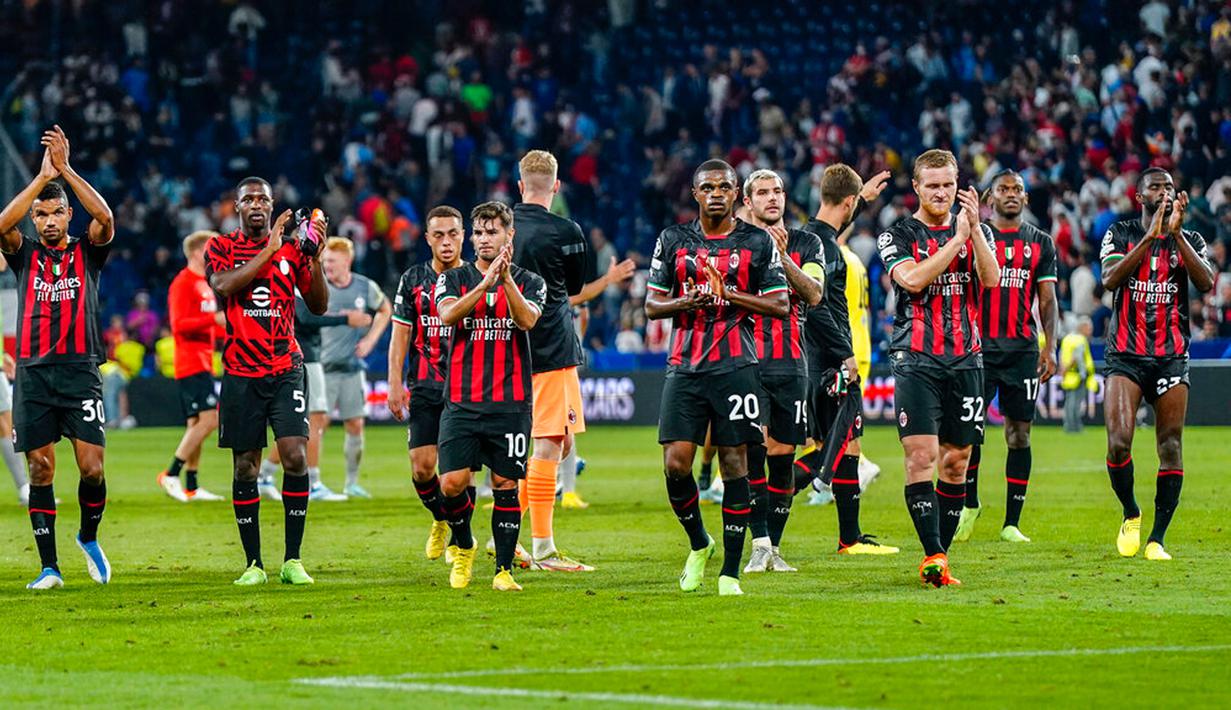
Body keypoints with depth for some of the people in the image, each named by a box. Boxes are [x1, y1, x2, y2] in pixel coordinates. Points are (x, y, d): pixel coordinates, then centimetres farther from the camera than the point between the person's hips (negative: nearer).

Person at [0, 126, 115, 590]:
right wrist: (42, 177, -15)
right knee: (40, 471, 0)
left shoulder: (87, 252, 8)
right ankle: (49, 567, 5)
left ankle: (89, 537, 19)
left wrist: (65, 169, -15)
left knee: (92, 468, -9)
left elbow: (105, 218, -12)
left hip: (80, 372, -1)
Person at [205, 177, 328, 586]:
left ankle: (292, 561, -7)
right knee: (245, 467, 2)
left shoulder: (292, 249, 8)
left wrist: (315, 257, -9)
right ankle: (254, 564, 10)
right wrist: (269, 250, -18)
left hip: (286, 371, 0)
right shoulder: (220, 248, 4)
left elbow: (318, 306, 5)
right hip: (241, 373, 0)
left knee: (295, 457, -13)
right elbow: (224, 286, -16)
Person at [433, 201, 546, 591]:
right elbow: (448, 314, -12)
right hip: (462, 402, 0)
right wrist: (485, 283, -23)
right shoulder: (454, 279, 8)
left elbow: (527, 320, -12)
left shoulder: (528, 281, 7)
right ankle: (463, 546, 18)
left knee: (506, 485, -1)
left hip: (511, 403, 0)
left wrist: (506, 277, -22)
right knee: (452, 483, -9)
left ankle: (504, 570, 8)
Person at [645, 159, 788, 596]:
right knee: (675, 464, -7)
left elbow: (780, 305, 2)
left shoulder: (756, 242, 4)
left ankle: (730, 572, 3)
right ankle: (698, 545, 19)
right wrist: (685, 302, -11)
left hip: (735, 367, -2)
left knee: (734, 464, -2)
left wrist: (730, 296, -12)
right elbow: (652, 305, 10)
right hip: (684, 368, 2)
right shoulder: (674, 240, 9)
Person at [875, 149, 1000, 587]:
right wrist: (956, 239, -14)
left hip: (965, 361, 4)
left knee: (956, 460, 5)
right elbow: (913, 279, -16)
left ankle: (940, 556, 13)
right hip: (916, 362, -4)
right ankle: (933, 555, -17)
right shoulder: (898, 236, 3)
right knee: (921, 456, -15)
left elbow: (991, 279, -5)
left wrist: (975, 228, -15)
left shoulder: (976, 231, 12)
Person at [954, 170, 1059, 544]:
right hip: (980, 345, -1)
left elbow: (1047, 301, 9)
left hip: (1022, 348, 1)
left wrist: (1050, 348, -2)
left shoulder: (1040, 243, 11)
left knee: (1019, 433, 0)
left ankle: (1011, 523, 5)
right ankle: (970, 503, 15)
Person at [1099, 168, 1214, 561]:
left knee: (1171, 448, -4)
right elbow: (1110, 278, -14)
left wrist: (1176, 234, -16)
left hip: (1171, 358, 2)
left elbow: (1206, 283, -11)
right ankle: (1131, 515, 10)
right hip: (1125, 355, -2)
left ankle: (1157, 539, 2)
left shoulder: (1190, 240, 8)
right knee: (1119, 442, -16)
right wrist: (1150, 236, -19)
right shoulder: (1121, 234, 5)